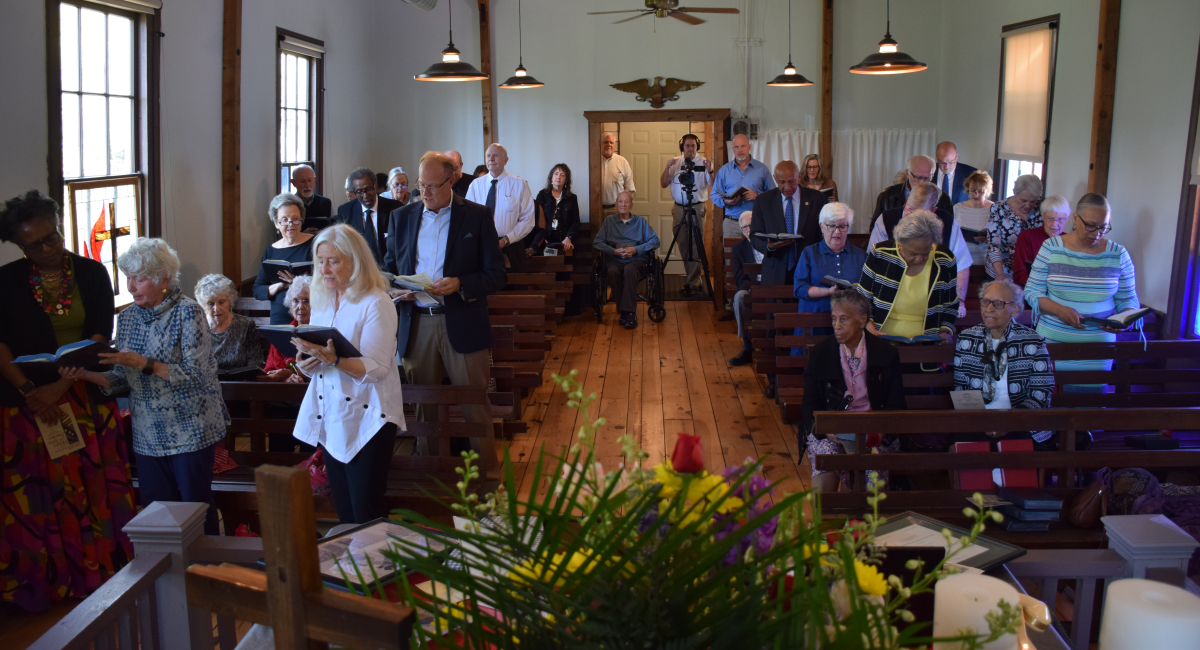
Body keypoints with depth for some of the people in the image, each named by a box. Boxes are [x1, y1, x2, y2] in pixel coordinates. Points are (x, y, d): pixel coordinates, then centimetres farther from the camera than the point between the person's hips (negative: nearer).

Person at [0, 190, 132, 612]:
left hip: (87, 398, 0)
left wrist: (60, 386, -18)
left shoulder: (92, 274, 2)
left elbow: (100, 337, -7)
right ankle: (41, 585, 13)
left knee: (92, 490, 5)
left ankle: (97, 576, 17)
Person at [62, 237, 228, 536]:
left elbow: (196, 374, -16)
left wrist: (144, 363, -21)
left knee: (196, 506, 1)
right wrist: (86, 374, -9)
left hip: (190, 430, -5)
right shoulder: (128, 317, 9)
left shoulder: (187, 312, -9)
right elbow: (123, 380, 9)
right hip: (149, 434, 5)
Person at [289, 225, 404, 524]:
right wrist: (307, 363, -4)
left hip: (366, 418, -7)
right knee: (343, 508, 13)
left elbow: (376, 368, -19)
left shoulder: (376, 304, -11)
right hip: (329, 418, 7)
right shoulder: (322, 301, 12)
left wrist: (333, 360, -33)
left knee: (367, 513, -5)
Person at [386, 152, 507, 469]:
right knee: (423, 405, 10)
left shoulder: (476, 216, 1)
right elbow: (389, 270, 18)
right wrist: (396, 290, -5)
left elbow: (497, 274, -1)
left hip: (462, 326, -3)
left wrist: (459, 284, -18)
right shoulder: (401, 217, 11)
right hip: (415, 325, 3)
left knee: (475, 407, 0)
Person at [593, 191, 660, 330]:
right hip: (615, 260, 1)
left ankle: (629, 313, -37)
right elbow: (597, 242, 8)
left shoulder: (640, 221, 18)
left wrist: (636, 249, -7)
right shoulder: (609, 221, 20)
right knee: (613, 271, -35)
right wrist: (614, 251, -8)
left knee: (629, 270, -36)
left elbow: (655, 241, 7)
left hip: (637, 260, -1)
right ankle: (625, 312, -28)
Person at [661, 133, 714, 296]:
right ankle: (696, 280, 18)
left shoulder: (703, 162, 0)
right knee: (683, 245, 7)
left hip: (697, 207, -4)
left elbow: (713, 184, -8)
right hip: (679, 208, 4)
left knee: (694, 246, -5)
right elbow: (664, 184, 4)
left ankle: (690, 283, 0)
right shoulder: (675, 162, 9)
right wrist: (667, 168, -11)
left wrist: (709, 171, -25)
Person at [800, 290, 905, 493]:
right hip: (829, 429, 0)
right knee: (824, 477, -30)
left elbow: (895, 405, 6)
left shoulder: (886, 354, 5)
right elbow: (811, 403, 6)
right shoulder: (821, 353, 7)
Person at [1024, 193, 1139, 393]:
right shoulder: (1051, 247, -1)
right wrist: (1059, 310, -20)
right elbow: (1032, 292, -2)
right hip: (1052, 344, -1)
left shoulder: (1118, 255, 3)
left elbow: (1128, 301, 8)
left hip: (1097, 352, 1)